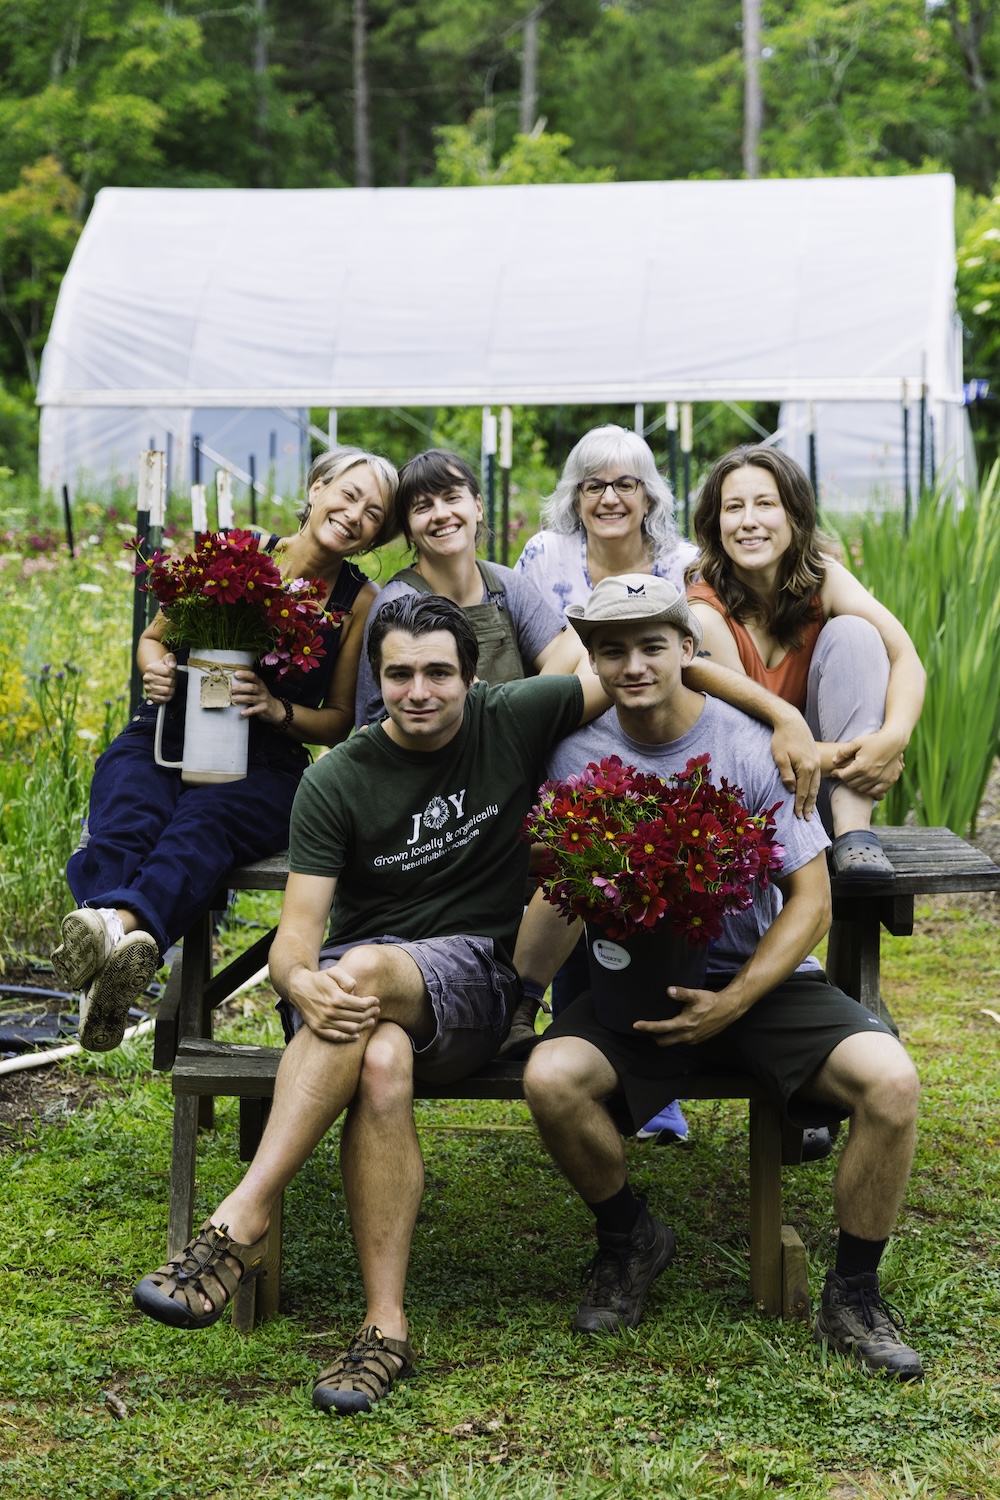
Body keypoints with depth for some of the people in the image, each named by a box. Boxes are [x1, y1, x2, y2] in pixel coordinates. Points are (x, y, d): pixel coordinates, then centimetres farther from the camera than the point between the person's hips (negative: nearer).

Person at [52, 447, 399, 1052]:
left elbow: (341, 722, 10)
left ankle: (122, 921, -66)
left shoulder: (360, 603, 6)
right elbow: (153, 637, 16)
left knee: (202, 821, -37)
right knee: (128, 815, -34)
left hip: (264, 769, -1)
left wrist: (277, 709, -11)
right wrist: (156, 668, -9)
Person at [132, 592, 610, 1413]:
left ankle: (240, 1222, -39)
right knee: (383, 1064, -37)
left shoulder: (513, 722, 1)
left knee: (365, 967, -36)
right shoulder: (337, 781, -2)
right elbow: (297, 933, -9)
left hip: (472, 980, -1)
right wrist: (302, 984, -32)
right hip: (356, 976, 1)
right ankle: (385, 1327, -33)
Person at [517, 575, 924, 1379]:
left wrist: (731, 1004, -18)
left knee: (890, 1079, -26)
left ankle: (853, 1298, -2)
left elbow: (811, 899, -7)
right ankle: (631, 1239, 5)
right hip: (639, 982, 2)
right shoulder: (581, 754, -1)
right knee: (551, 1077, -28)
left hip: (763, 979, -1)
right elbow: (559, 891, 9)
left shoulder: (747, 747, -9)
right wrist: (515, 980, -13)